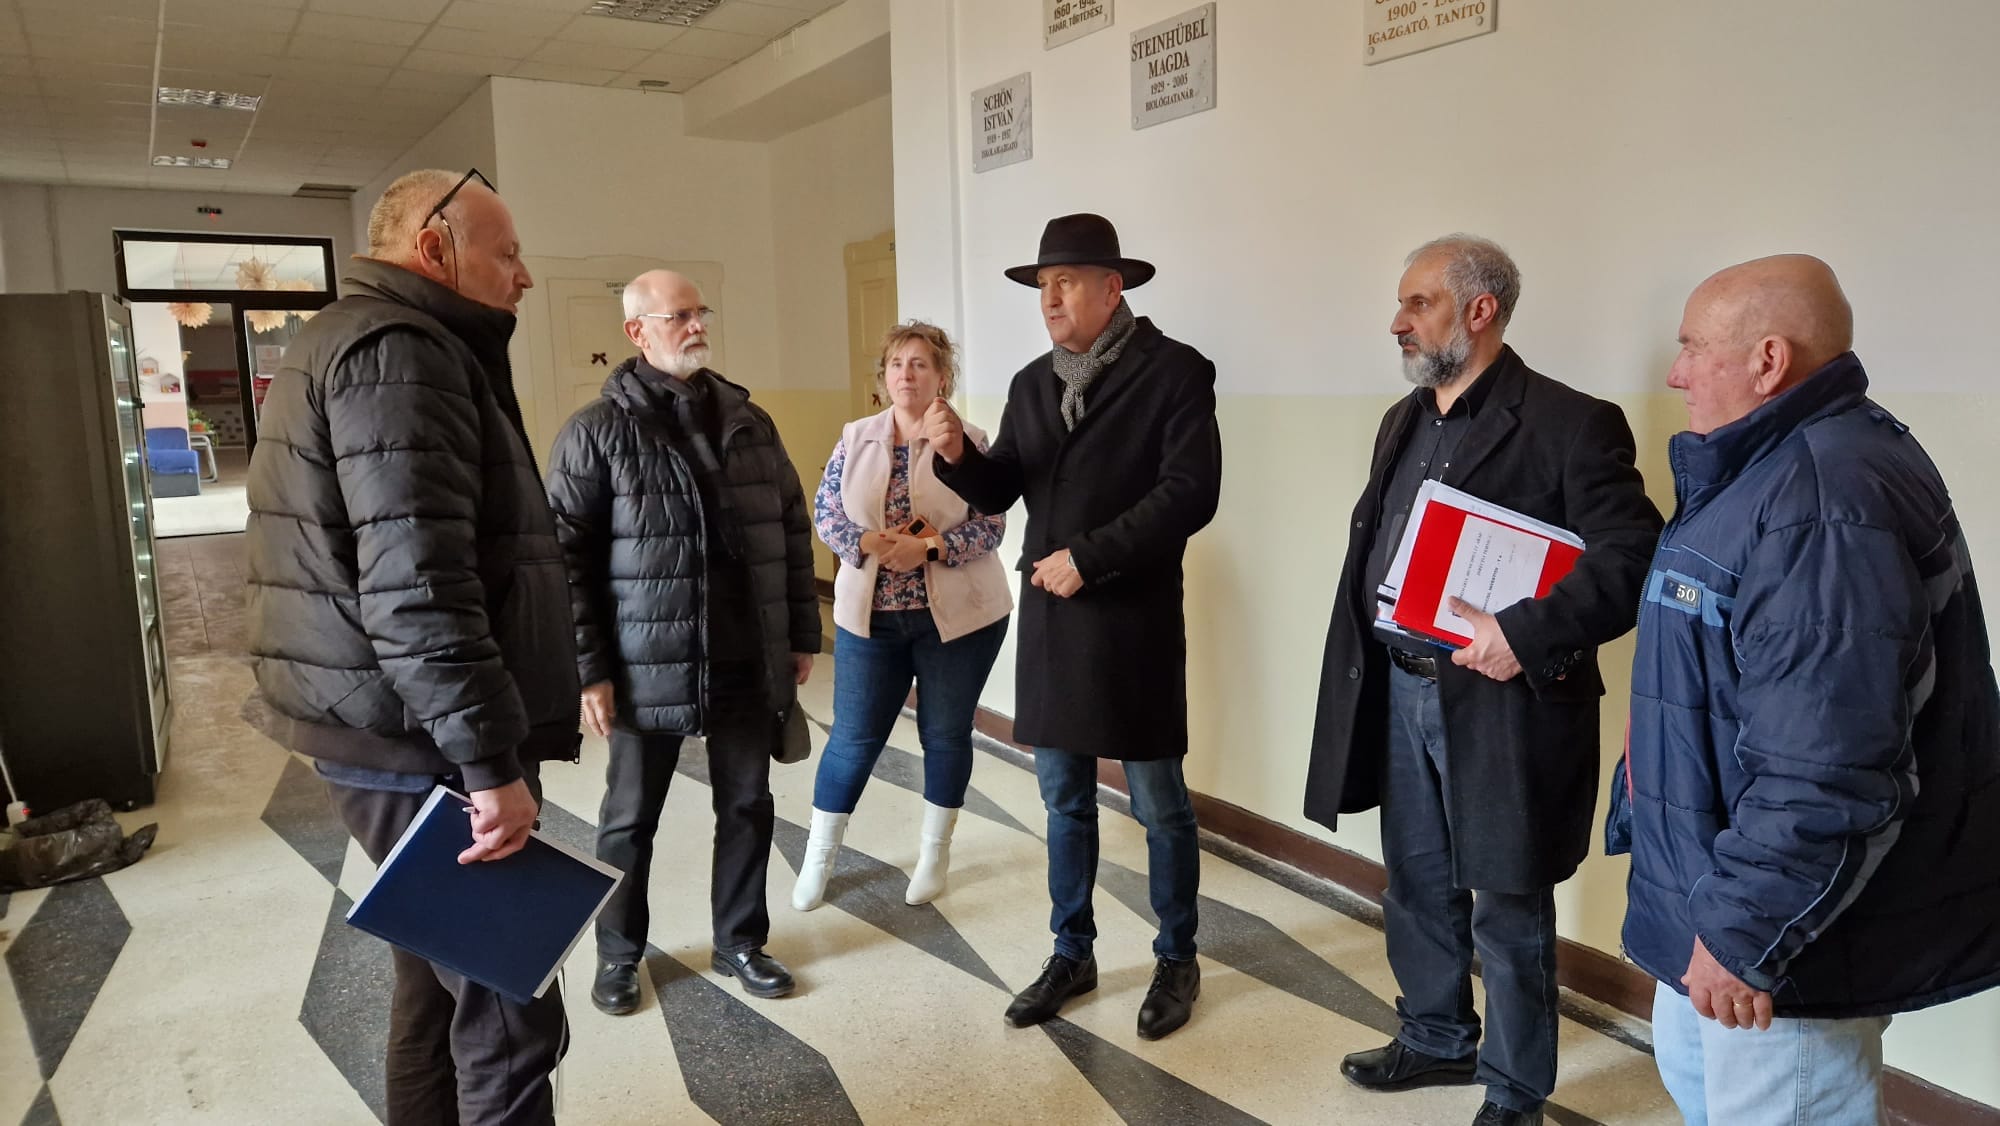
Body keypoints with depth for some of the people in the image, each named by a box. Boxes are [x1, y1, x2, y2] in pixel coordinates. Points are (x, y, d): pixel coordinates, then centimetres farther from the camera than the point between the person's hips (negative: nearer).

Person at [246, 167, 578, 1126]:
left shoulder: (351, 341, 20)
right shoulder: (398, 349, -15)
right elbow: (417, 587, -26)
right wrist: (492, 761, -24)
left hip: (397, 738, 11)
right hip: (425, 749, -11)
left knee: (440, 977, 20)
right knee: (509, 1014, -3)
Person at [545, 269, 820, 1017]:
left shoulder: (749, 421, 7)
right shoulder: (596, 432, -6)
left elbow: (793, 530, 10)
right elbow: (566, 556, -8)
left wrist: (802, 633, 8)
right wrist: (587, 668, -12)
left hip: (749, 663, 4)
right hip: (647, 668, -3)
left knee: (748, 808, 14)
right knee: (630, 820, 13)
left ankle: (740, 943, 33)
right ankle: (619, 954, 33)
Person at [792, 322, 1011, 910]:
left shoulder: (968, 441, -3)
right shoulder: (855, 438, 5)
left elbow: (991, 526, -8)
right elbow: (825, 514, 0)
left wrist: (929, 548, -23)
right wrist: (871, 544, -19)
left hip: (957, 617, -1)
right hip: (871, 617, 2)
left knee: (946, 734, 9)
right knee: (853, 736, 7)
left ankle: (934, 852, 28)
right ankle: (818, 856, 23)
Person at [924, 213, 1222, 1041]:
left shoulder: (1173, 372, -8)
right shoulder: (1032, 382, 10)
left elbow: (1190, 494, -17)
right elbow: (1001, 492, 11)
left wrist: (1088, 556, -18)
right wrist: (958, 455, -10)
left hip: (1133, 617, -5)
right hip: (1047, 614, 6)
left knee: (1159, 803, 8)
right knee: (1064, 800, 15)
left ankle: (1176, 961, 27)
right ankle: (1071, 954, 31)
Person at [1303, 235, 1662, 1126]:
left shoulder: (1569, 424, -13)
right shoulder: (1404, 421, 12)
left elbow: (1635, 558, -19)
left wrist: (1527, 632, -28)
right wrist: (1366, 668, 10)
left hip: (1502, 705, -7)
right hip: (1399, 693, 7)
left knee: (1507, 909, 9)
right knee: (1416, 885, 20)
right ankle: (1436, 1038, 41)